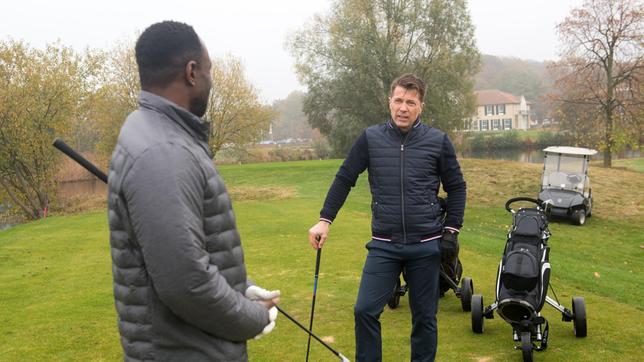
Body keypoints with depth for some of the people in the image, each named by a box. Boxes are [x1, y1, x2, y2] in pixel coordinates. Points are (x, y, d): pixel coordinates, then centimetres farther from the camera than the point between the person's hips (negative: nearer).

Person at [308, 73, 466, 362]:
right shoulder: (370, 138, 0)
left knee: (425, 317, 9)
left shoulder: (438, 141, -1)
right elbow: (344, 179, 5)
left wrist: (452, 229, 1)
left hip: (426, 245, 0)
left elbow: (456, 187, 8)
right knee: (365, 310, -4)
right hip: (384, 245, 0)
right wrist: (324, 220, 1)